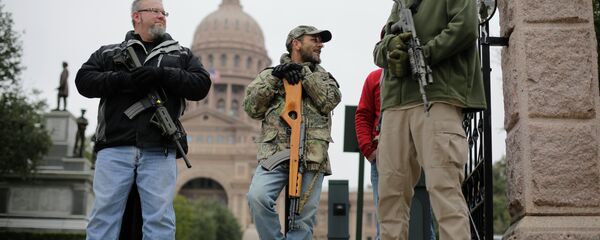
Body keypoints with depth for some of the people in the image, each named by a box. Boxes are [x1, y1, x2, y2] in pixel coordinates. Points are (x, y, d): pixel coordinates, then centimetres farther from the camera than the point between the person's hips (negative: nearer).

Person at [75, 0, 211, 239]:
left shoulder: (182, 54, 22)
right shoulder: (108, 52, 20)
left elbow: (201, 85, 7)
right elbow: (84, 81, 7)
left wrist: (161, 74, -6)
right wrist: (124, 79, -8)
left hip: (158, 150, 0)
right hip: (115, 148, 0)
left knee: (160, 218, -5)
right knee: (104, 214, -3)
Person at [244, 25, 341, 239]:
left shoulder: (323, 76, 22)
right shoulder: (270, 74, 19)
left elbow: (330, 100, 2)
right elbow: (252, 108, 6)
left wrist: (304, 74, -3)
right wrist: (274, 77, -2)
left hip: (312, 156, 1)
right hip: (275, 152, -1)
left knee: (304, 217, -4)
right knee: (258, 197, -25)